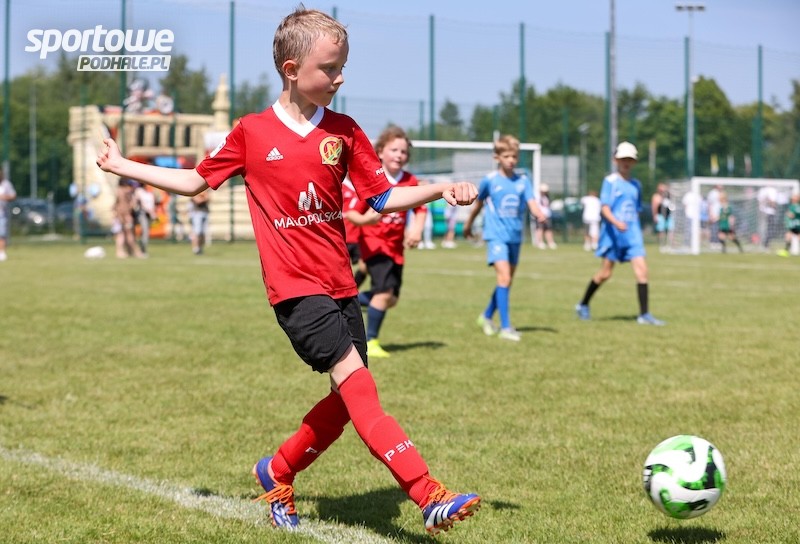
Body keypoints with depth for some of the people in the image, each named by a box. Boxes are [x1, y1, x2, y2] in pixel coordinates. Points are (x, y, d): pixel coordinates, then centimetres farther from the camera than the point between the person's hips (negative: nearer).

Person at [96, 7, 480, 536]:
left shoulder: (344, 131, 5)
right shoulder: (251, 133, 0)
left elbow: (384, 197, 6)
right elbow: (197, 181, 15)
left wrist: (440, 190, -9)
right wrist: (122, 166, 15)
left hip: (340, 284, 5)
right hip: (295, 287, -4)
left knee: (349, 400, 4)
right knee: (353, 378, -18)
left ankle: (278, 472, 28)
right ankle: (430, 495, -25)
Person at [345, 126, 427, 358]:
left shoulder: (410, 182, 0)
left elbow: (420, 209, 13)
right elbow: (350, 212, -11)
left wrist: (417, 229, -5)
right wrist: (365, 220, -31)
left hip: (395, 246, 6)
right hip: (374, 242, -6)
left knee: (391, 300, 5)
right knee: (385, 290, -20)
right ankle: (371, 341, -5)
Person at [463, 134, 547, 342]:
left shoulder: (523, 181, 3)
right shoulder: (490, 180, -3)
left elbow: (531, 202, -8)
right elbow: (478, 203, 11)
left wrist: (539, 214, -30)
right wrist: (468, 225, 22)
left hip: (515, 237, 5)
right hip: (496, 235, -5)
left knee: (507, 281, 12)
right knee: (504, 277, -18)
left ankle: (487, 316, 34)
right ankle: (505, 327, -16)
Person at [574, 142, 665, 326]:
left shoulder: (636, 184, 12)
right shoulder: (610, 181, -4)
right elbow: (604, 208, -13)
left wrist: (636, 230, 16)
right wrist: (616, 222, -29)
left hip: (632, 231, 4)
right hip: (612, 233, -4)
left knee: (641, 269, -9)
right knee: (606, 273, 2)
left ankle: (644, 314, -7)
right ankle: (583, 305, 23)